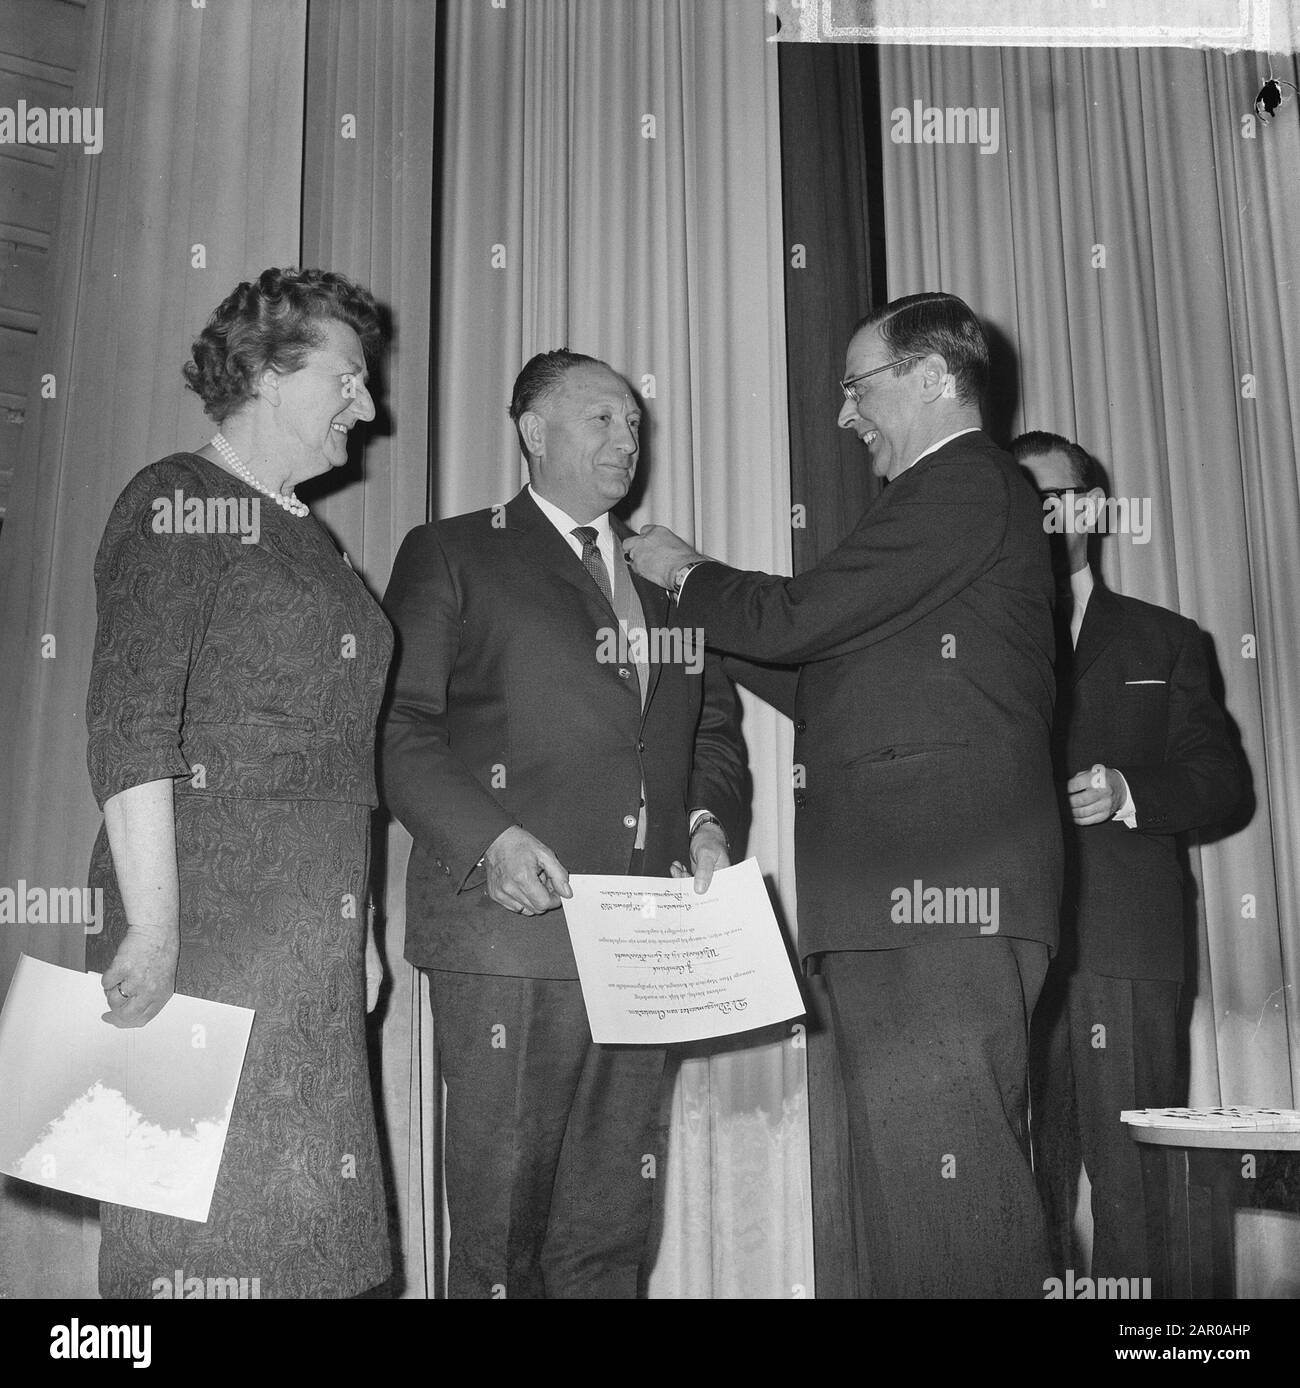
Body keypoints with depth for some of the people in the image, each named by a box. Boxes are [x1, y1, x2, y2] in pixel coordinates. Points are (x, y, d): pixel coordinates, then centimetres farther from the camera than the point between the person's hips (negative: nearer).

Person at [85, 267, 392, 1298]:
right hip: (210, 912, -8)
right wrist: (152, 928, -20)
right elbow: (128, 723, -14)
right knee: (202, 1218, -2)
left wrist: (359, 930, 16)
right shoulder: (177, 503, -5)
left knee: (302, 1218, 9)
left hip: (316, 925, 8)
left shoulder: (308, 538, 20)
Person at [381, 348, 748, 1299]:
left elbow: (716, 726, 23)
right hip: (512, 923, -4)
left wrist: (710, 822, 3)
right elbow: (398, 724, -2)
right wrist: (488, 839, -16)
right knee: (499, 1215, 1)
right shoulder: (450, 555, 6)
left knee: (611, 1227, 10)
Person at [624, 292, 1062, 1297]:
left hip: (939, 883, -10)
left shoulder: (968, 481, -6)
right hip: (904, 886, 10)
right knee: (912, 1168, 12)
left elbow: (800, 617, -12)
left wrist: (687, 575, 5)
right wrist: (712, 614, 22)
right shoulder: (960, 495, 25)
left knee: (943, 1169, -8)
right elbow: (836, 675, 25)